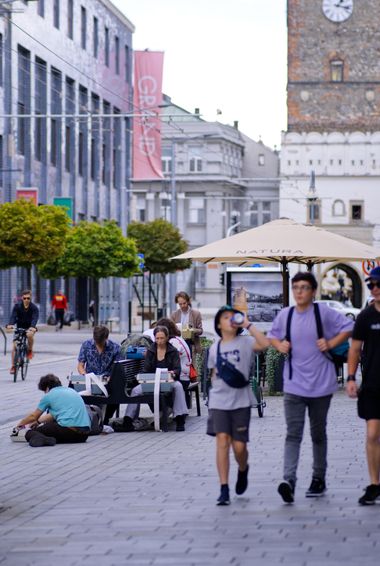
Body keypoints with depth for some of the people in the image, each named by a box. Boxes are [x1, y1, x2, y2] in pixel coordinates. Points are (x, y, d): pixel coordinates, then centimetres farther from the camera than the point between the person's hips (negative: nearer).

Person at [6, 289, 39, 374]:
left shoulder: (34, 307, -14)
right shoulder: (17, 306, -11)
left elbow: (35, 318, -28)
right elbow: (13, 316, -22)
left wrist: (32, 327, -48)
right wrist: (10, 324, -43)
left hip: (29, 328, -2)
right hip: (19, 327, 2)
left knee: (30, 335, -37)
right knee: (14, 346, -10)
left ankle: (30, 350, -10)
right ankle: (13, 366, -1)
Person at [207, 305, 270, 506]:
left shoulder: (244, 343, -1)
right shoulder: (215, 347, 10)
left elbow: (265, 344, -20)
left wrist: (248, 325, -16)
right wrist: (215, 394, 13)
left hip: (241, 401, -2)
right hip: (219, 401, 2)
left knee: (239, 446, -1)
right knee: (222, 441, -10)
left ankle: (243, 470, 35)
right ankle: (224, 490, -9)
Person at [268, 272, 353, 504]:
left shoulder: (324, 312, -7)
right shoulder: (284, 315, 3)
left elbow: (349, 327, -1)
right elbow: (273, 335, 20)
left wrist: (331, 343, -10)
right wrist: (279, 345, -1)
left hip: (320, 384, -1)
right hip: (294, 386, 1)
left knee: (318, 433, 12)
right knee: (293, 434, -10)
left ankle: (319, 479, 24)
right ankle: (289, 481, -22)